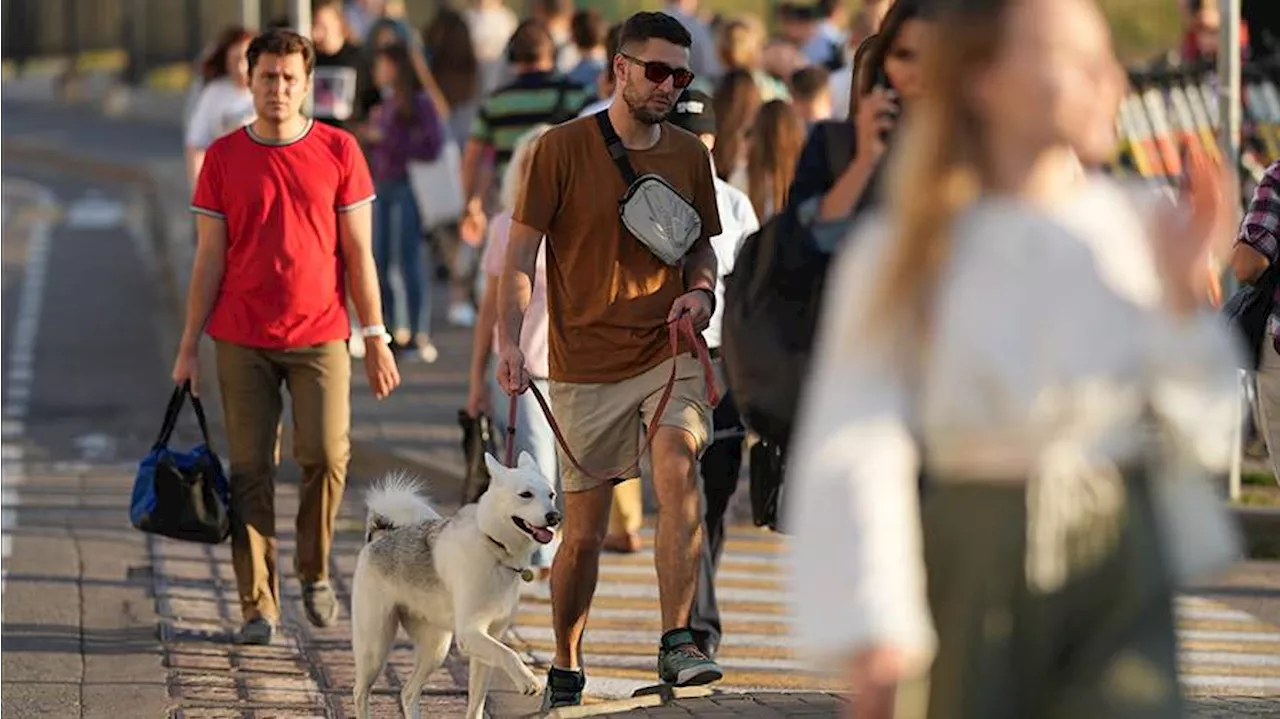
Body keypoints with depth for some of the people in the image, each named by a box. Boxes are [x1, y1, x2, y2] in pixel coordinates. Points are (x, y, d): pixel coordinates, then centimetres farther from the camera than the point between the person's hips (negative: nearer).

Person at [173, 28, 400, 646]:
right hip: (242, 339, 1)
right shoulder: (224, 157, 4)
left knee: (326, 454, -12)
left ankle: (314, 570, 13)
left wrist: (375, 337, 1)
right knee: (250, 471, -1)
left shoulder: (338, 152, 3)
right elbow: (209, 259, 7)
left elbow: (358, 252, 5)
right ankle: (258, 606, 4)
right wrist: (189, 346, 4)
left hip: (319, 334, -1)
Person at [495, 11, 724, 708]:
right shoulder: (562, 148, -4)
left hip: (669, 353, 2)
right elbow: (521, 253, -3)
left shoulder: (689, 155, 7)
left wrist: (701, 291, -1)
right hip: (586, 367, -2)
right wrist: (508, 340, -15)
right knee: (583, 530, 4)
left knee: (678, 466, -26)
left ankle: (677, 643, -29)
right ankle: (565, 669, 23)